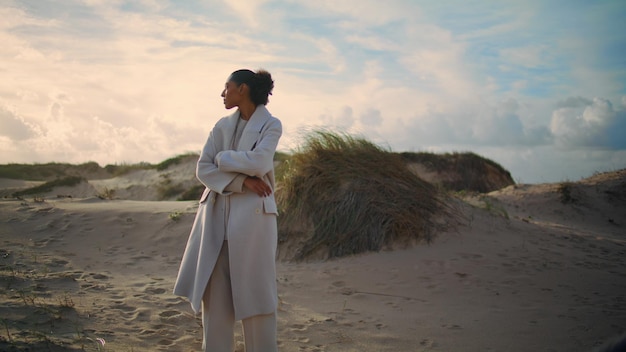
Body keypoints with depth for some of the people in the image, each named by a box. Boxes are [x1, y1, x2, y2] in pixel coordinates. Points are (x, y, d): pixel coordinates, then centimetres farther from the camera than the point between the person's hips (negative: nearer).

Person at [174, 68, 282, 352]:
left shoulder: (271, 125, 0)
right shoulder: (222, 126, 12)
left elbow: (258, 162, -17)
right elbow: (203, 169, 2)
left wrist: (223, 158, -3)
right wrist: (241, 180, -10)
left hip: (252, 215, -4)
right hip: (217, 215, 5)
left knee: (254, 293, 0)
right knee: (214, 294, 5)